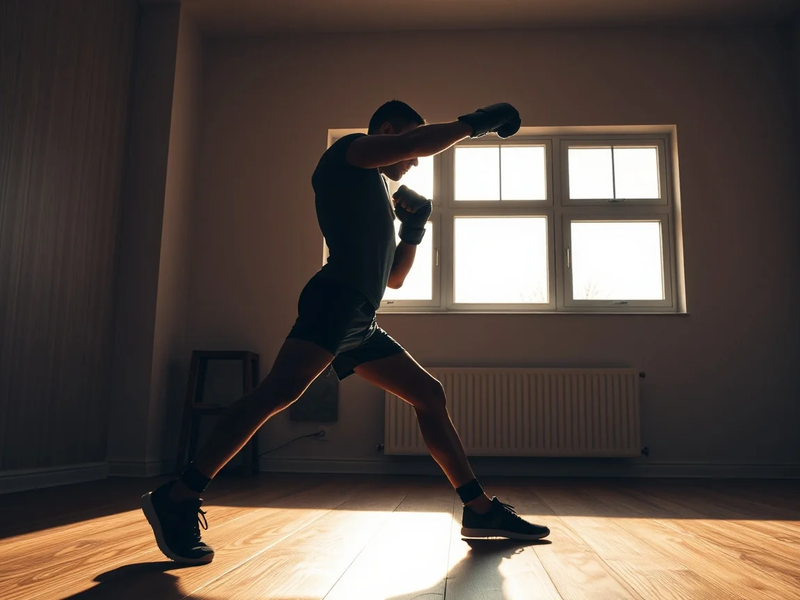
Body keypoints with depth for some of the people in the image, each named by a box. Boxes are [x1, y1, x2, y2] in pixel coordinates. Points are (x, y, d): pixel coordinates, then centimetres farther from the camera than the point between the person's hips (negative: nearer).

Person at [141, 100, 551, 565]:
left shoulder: (378, 199, 32)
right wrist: (475, 123, 6)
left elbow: (394, 277, 32)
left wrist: (413, 230, 21)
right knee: (283, 389, -27)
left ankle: (480, 510, 14)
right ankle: (177, 499, -21)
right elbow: (421, 142, -8)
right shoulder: (350, 151, 10)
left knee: (431, 395, 9)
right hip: (336, 300, -10)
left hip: (362, 323, 10)